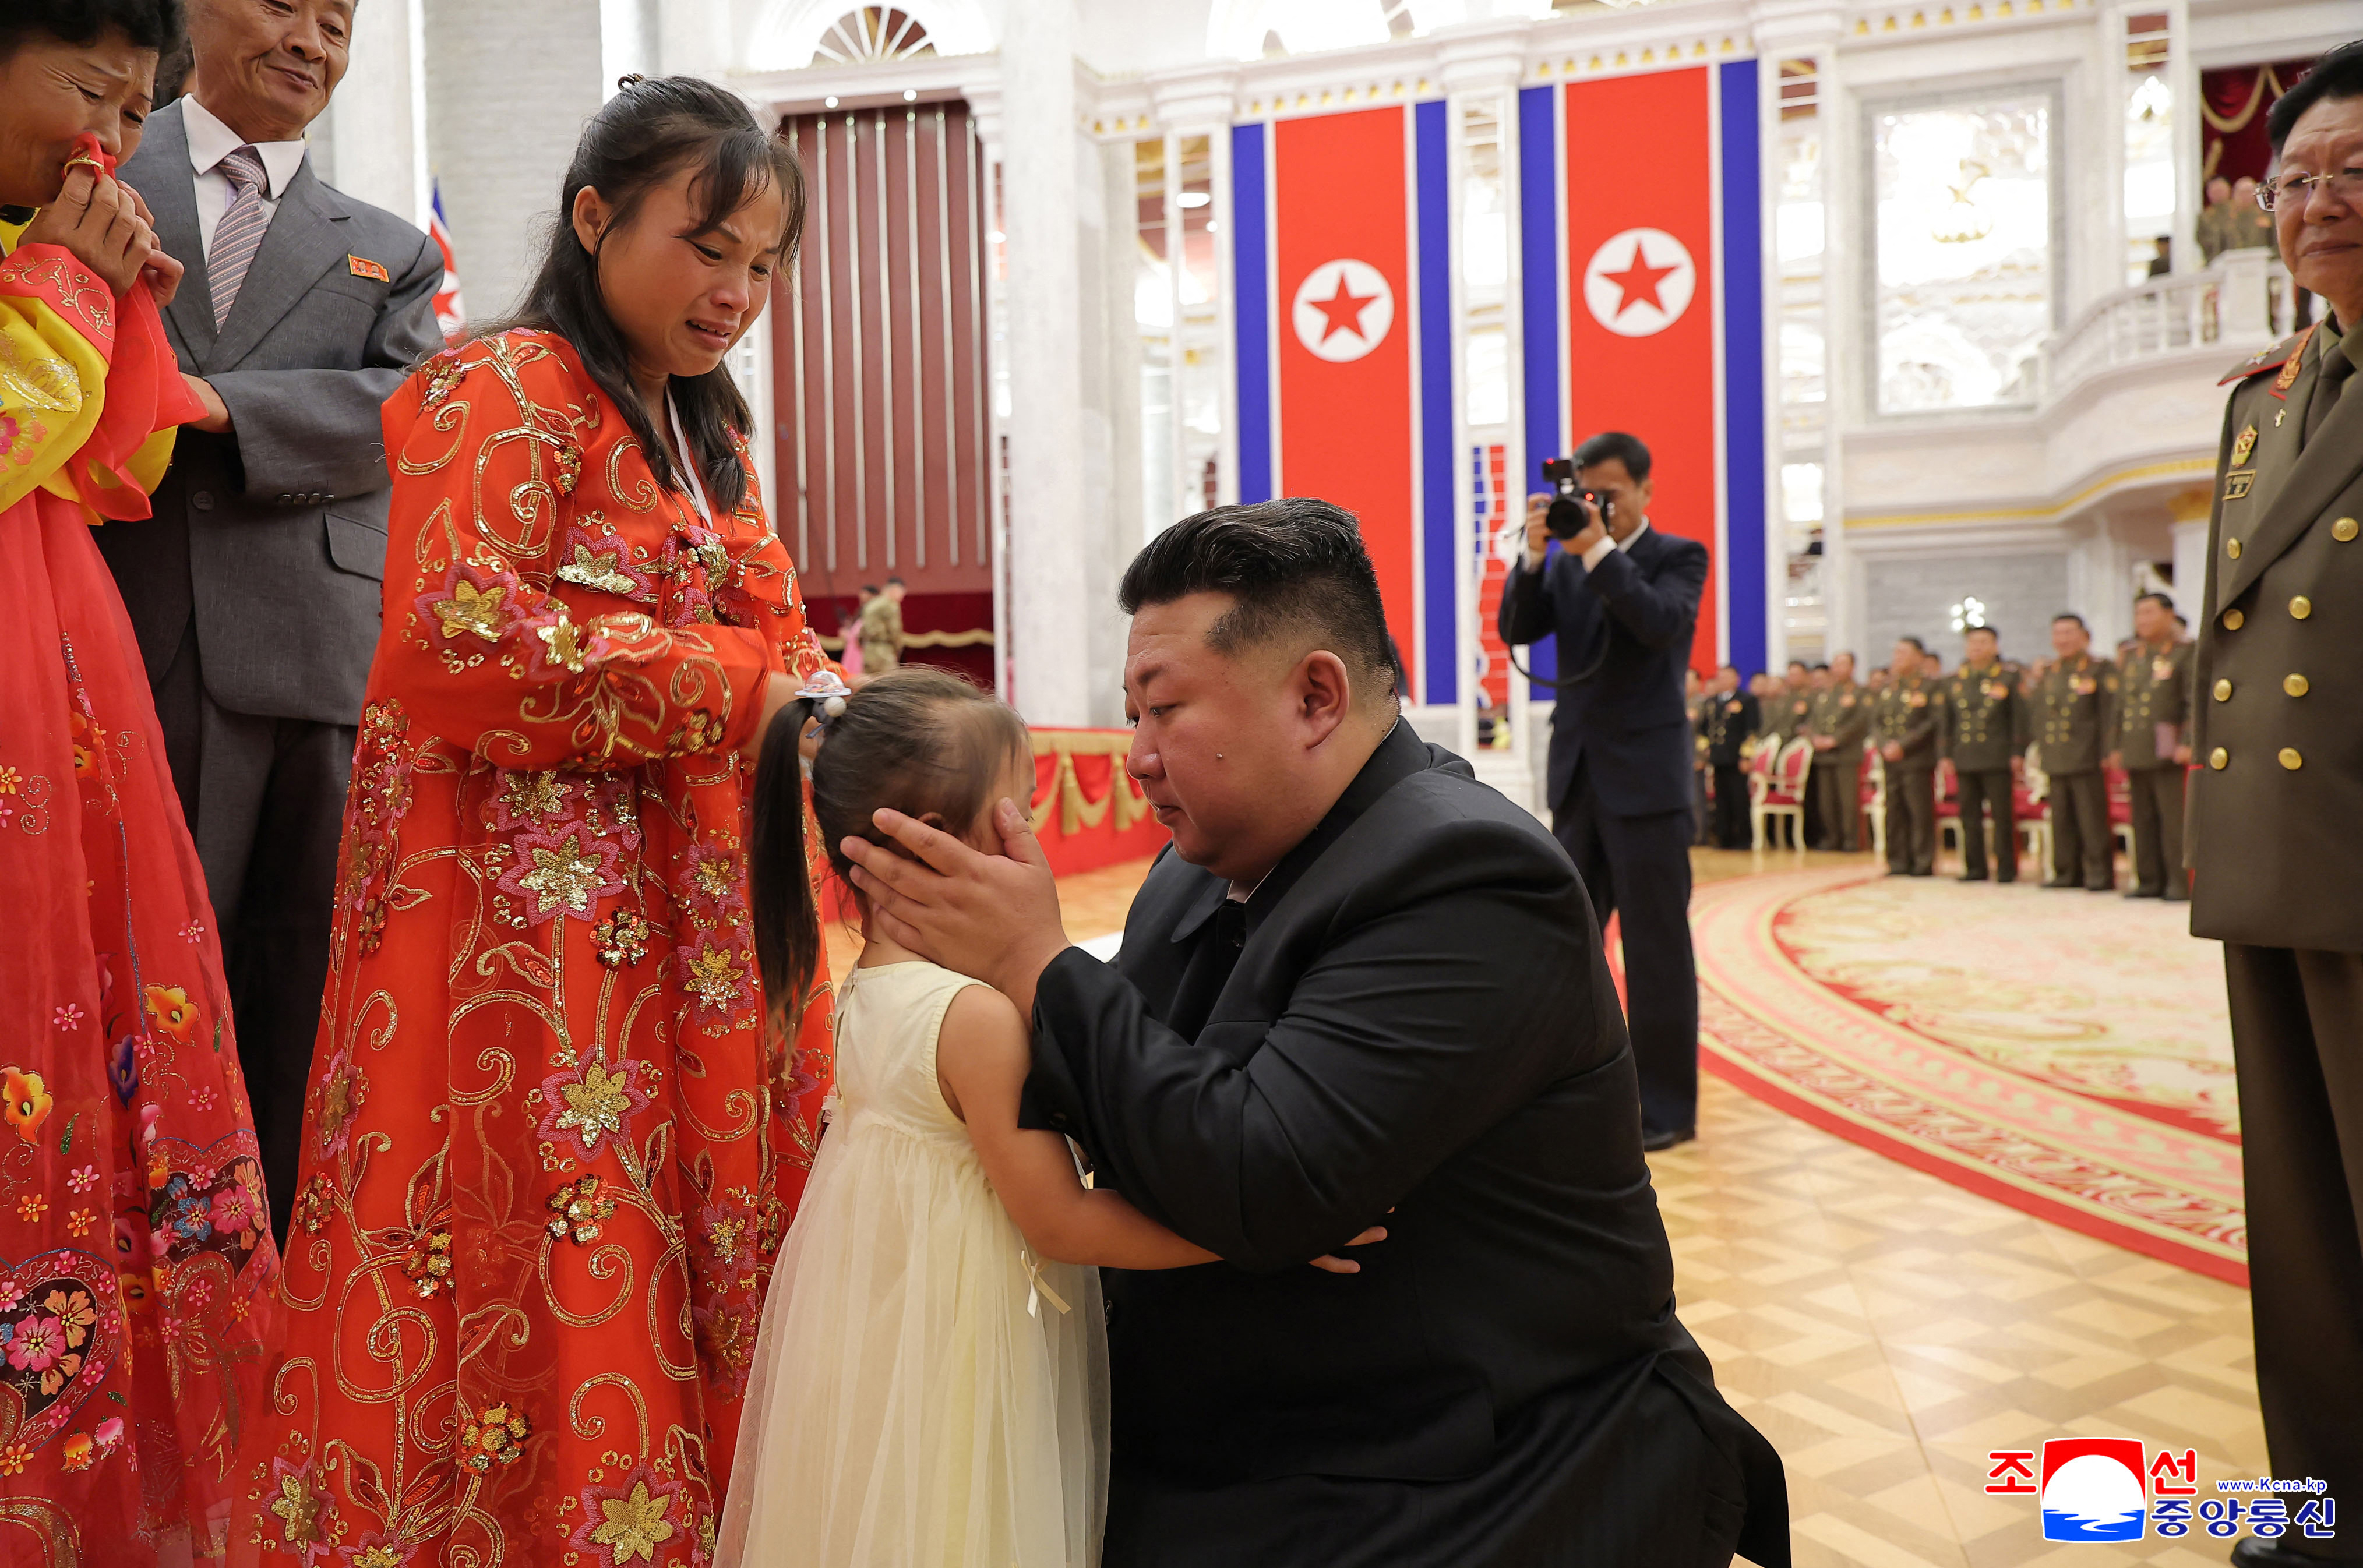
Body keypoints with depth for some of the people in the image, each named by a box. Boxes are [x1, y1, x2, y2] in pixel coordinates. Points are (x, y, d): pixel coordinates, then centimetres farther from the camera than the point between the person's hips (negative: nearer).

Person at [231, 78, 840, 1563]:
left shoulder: (706, 428, 20)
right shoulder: (504, 388, -6)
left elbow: (764, 633, 17)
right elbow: (458, 643, -19)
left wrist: (820, 690, -7)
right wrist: (742, 688, -17)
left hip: (692, 919, 8)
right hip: (537, 922, -7)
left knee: (690, 1268, 11)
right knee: (558, 1289, -2)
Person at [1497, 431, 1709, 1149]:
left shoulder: (1679, 555, 0)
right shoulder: (1565, 563, 12)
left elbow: (1660, 624, -18)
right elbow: (1516, 630, 0)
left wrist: (1598, 550, -20)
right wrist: (1535, 552, -11)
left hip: (1646, 778, -5)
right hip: (1578, 775, 5)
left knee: (1656, 947, -1)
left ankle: (1666, 1108, 8)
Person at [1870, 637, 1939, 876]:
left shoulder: (1930, 686, -3)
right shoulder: (1889, 688, 16)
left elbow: (1933, 723, -10)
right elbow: (1876, 720, 15)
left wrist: (1903, 746, -15)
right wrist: (1884, 746, -3)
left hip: (1918, 760, -6)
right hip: (1890, 760, 6)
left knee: (1920, 812, -4)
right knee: (1895, 812, 7)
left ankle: (1924, 863, 1)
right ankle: (1899, 863, 13)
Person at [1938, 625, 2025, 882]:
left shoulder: (2009, 677, 4)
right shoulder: (1955, 681, 13)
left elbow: (2019, 718, 1)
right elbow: (1945, 720, 14)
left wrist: (2017, 753, -5)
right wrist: (1945, 755, 8)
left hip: (1998, 760, -3)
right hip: (1964, 760, 4)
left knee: (2003, 815, -2)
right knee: (1970, 815, 5)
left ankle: (2006, 868, 5)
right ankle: (1975, 868, 13)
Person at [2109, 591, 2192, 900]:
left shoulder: (2185, 655, -1)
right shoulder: (2130, 659, 18)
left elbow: (2195, 703, -8)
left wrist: (2187, 743, -17)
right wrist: (2116, 747, 15)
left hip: (2168, 752, -6)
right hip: (2135, 752, 6)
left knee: (2173, 818, -7)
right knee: (2143, 819, 8)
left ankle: (2179, 881, -3)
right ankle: (2149, 880, 13)